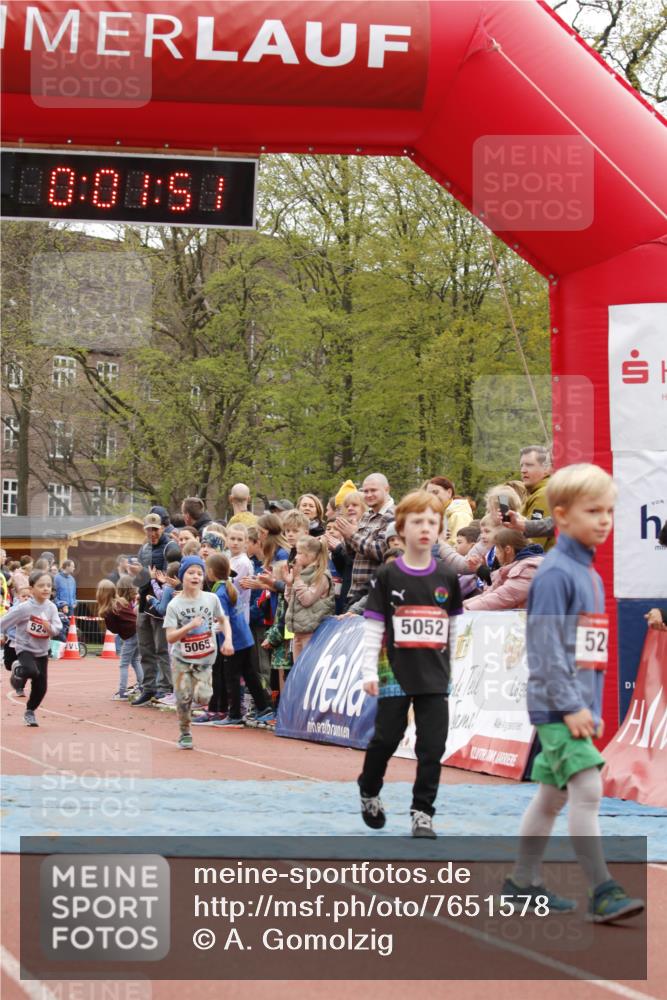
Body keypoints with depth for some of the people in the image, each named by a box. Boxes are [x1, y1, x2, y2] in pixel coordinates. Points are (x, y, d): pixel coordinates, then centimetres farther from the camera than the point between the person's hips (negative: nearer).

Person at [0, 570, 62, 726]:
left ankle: (30, 712, 30)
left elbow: (58, 628, -12)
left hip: (42, 651, 4)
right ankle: (18, 670, 4)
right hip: (25, 647, -4)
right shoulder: (23, 608, -19)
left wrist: (51, 628, -32)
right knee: (32, 671, -32)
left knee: (40, 687, 6)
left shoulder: (51, 607, -8)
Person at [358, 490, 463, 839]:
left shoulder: (447, 578, 5)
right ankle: (369, 790, 31)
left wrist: (451, 666, 14)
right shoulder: (388, 576, -3)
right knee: (386, 737, 6)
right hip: (397, 674, -2)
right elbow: (373, 625, -3)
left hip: (435, 677, 2)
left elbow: (455, 626, 13)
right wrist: (369, 671, -8)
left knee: (432, 746, -1)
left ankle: (422, 812, 8)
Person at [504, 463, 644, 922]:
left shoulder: (591, 575, 15)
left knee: (553, 794, 14)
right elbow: (547, 646, -17)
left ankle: (523, 882, 23)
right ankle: (602, 891, -13)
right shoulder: (555, 573, -13)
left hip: (578, 706, 9)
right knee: (587, 788, -14)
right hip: (558, 706, -9)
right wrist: (570, 706, -20)